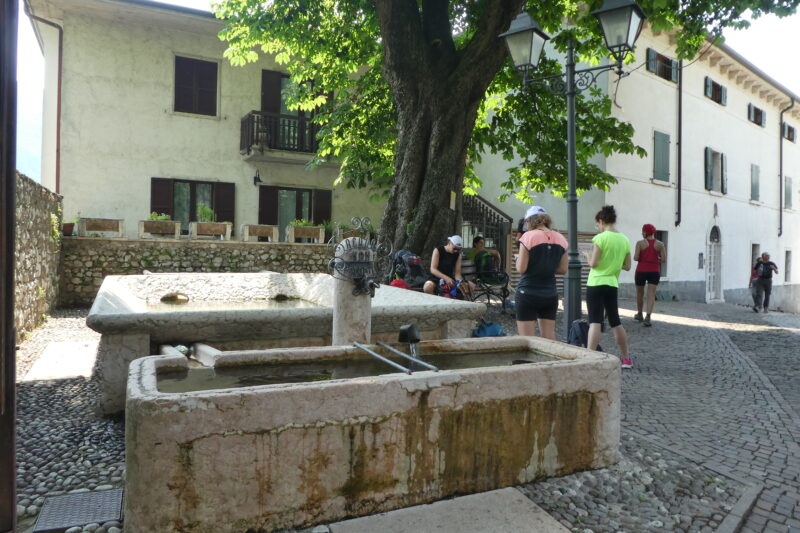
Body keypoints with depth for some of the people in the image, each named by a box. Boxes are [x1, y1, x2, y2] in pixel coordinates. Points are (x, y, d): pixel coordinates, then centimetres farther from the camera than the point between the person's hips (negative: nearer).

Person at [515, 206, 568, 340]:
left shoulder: (528, 236, -11)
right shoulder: (560, 238, 5)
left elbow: (521, 269, -13)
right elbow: (563, 269, 8)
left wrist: (518, 258, 7)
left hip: (528, 293, -5)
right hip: (550, 293, 5)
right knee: (549, 337, 12)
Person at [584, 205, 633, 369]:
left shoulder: (600, 238, -12)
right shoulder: (624, 240, 6)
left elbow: (593, 263, -15)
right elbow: (627, 266, 9)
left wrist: (588, 259, 5)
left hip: (596, 283, -6)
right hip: (612, 284, 6)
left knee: (595, 321, -7)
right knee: (615, 322, 16)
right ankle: (626, 359, 25)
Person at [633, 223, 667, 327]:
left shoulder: (640, 243, -7)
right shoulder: (660, 244, -1)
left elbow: (635, 258, -13)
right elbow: (664, 260, -5)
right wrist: (656, 258, 14)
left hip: (641, 271, -1)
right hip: (654, 272, 1)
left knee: (640, 293, 17)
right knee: (651, 295, -2)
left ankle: (639, 314, 32)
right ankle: (648, 317, -18)